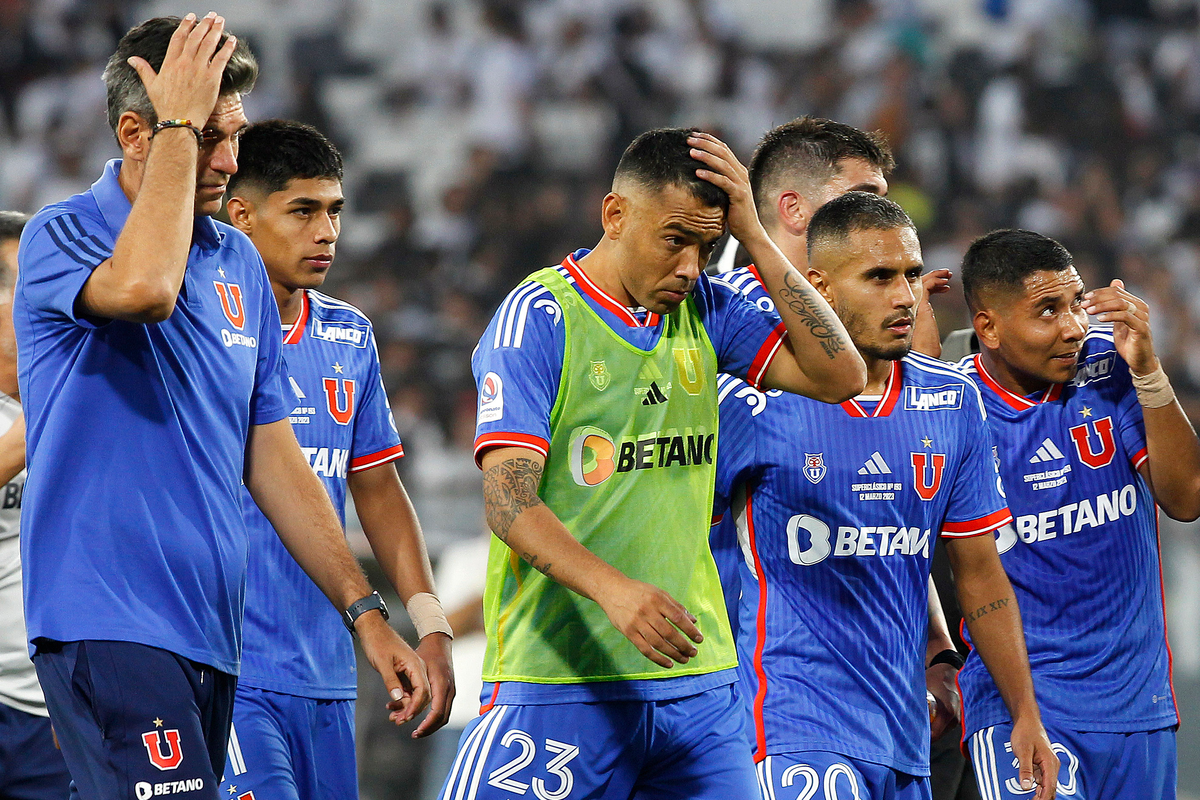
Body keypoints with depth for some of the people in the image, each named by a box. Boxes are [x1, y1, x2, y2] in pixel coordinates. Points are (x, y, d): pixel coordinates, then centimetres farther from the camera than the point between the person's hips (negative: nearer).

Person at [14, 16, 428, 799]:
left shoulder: (239, 263, 15)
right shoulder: (62, 236, -5)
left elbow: (273, 459, 19)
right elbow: (143, 286, -30)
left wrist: (365, 611, 14)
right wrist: (179, 124, -18)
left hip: (210, 632, 7)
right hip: (108, 626, -7)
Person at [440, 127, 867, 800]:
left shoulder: (703, 310, 11)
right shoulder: (539, 316, -7)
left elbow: (839, 376, 1)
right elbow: (507, 499, -16)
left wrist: (754, 236, -3)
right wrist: (612, 589, -33)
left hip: (698, 680, 5)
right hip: (561, 684, -5)